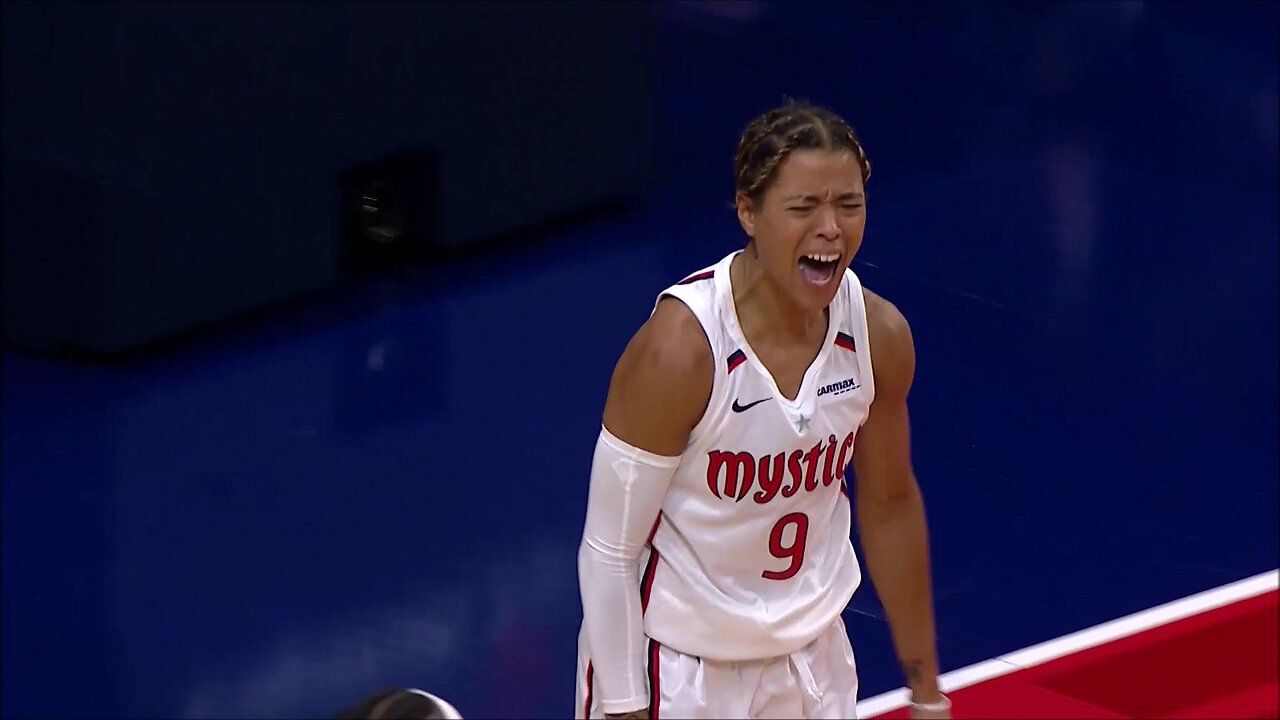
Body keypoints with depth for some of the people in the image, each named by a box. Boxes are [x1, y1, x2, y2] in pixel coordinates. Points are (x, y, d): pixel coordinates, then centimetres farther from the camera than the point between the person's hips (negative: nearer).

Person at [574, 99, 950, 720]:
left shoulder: (879, 336, -8)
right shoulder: (681, 347, -23)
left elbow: (890, 504, 7)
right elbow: (608, 552, -17)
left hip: (812, 660, 5)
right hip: (678, 668, -5)